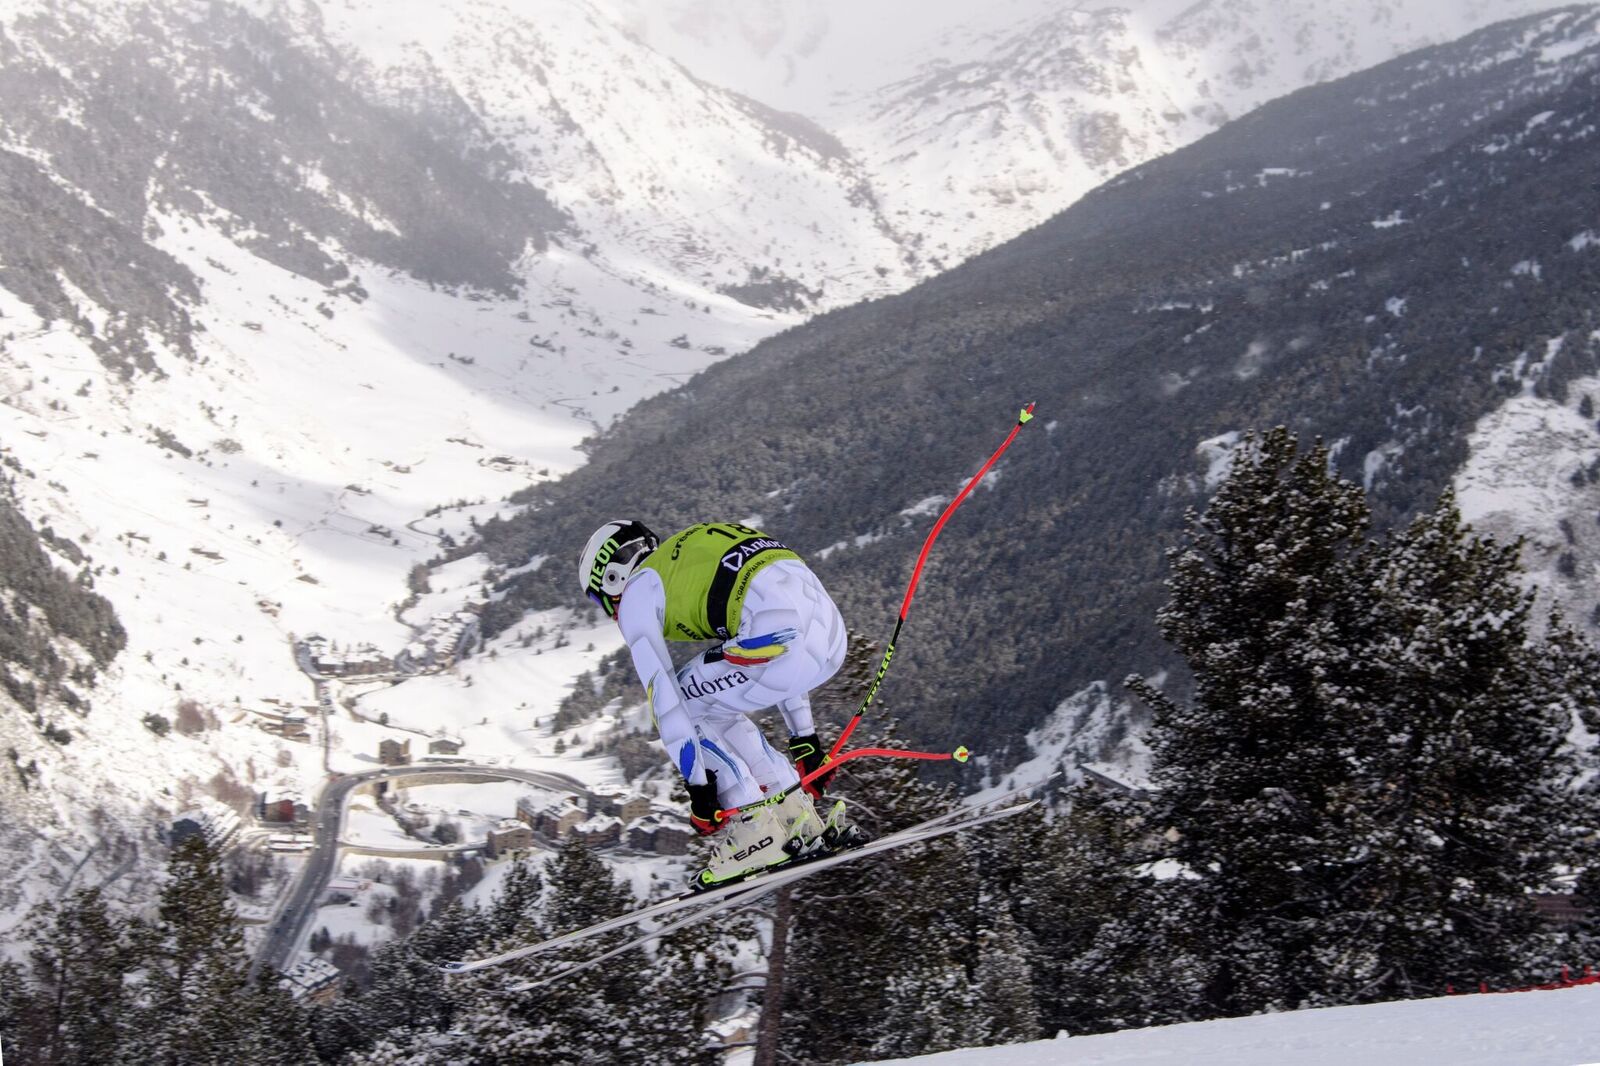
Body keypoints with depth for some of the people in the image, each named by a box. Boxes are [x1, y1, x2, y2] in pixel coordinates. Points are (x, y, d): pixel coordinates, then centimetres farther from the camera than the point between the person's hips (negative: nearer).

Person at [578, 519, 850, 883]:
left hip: (781, 634, -8)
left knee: (682, 706, 13)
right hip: (832, 634, 8)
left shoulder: (637, 591, 12)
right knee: (716, 706, 27)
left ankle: (757, 827, 8)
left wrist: (698, 787, 7)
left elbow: (661, 696, 5)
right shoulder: (699, 560, 36)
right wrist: (805, 742, 40)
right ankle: (798, 816, 23)